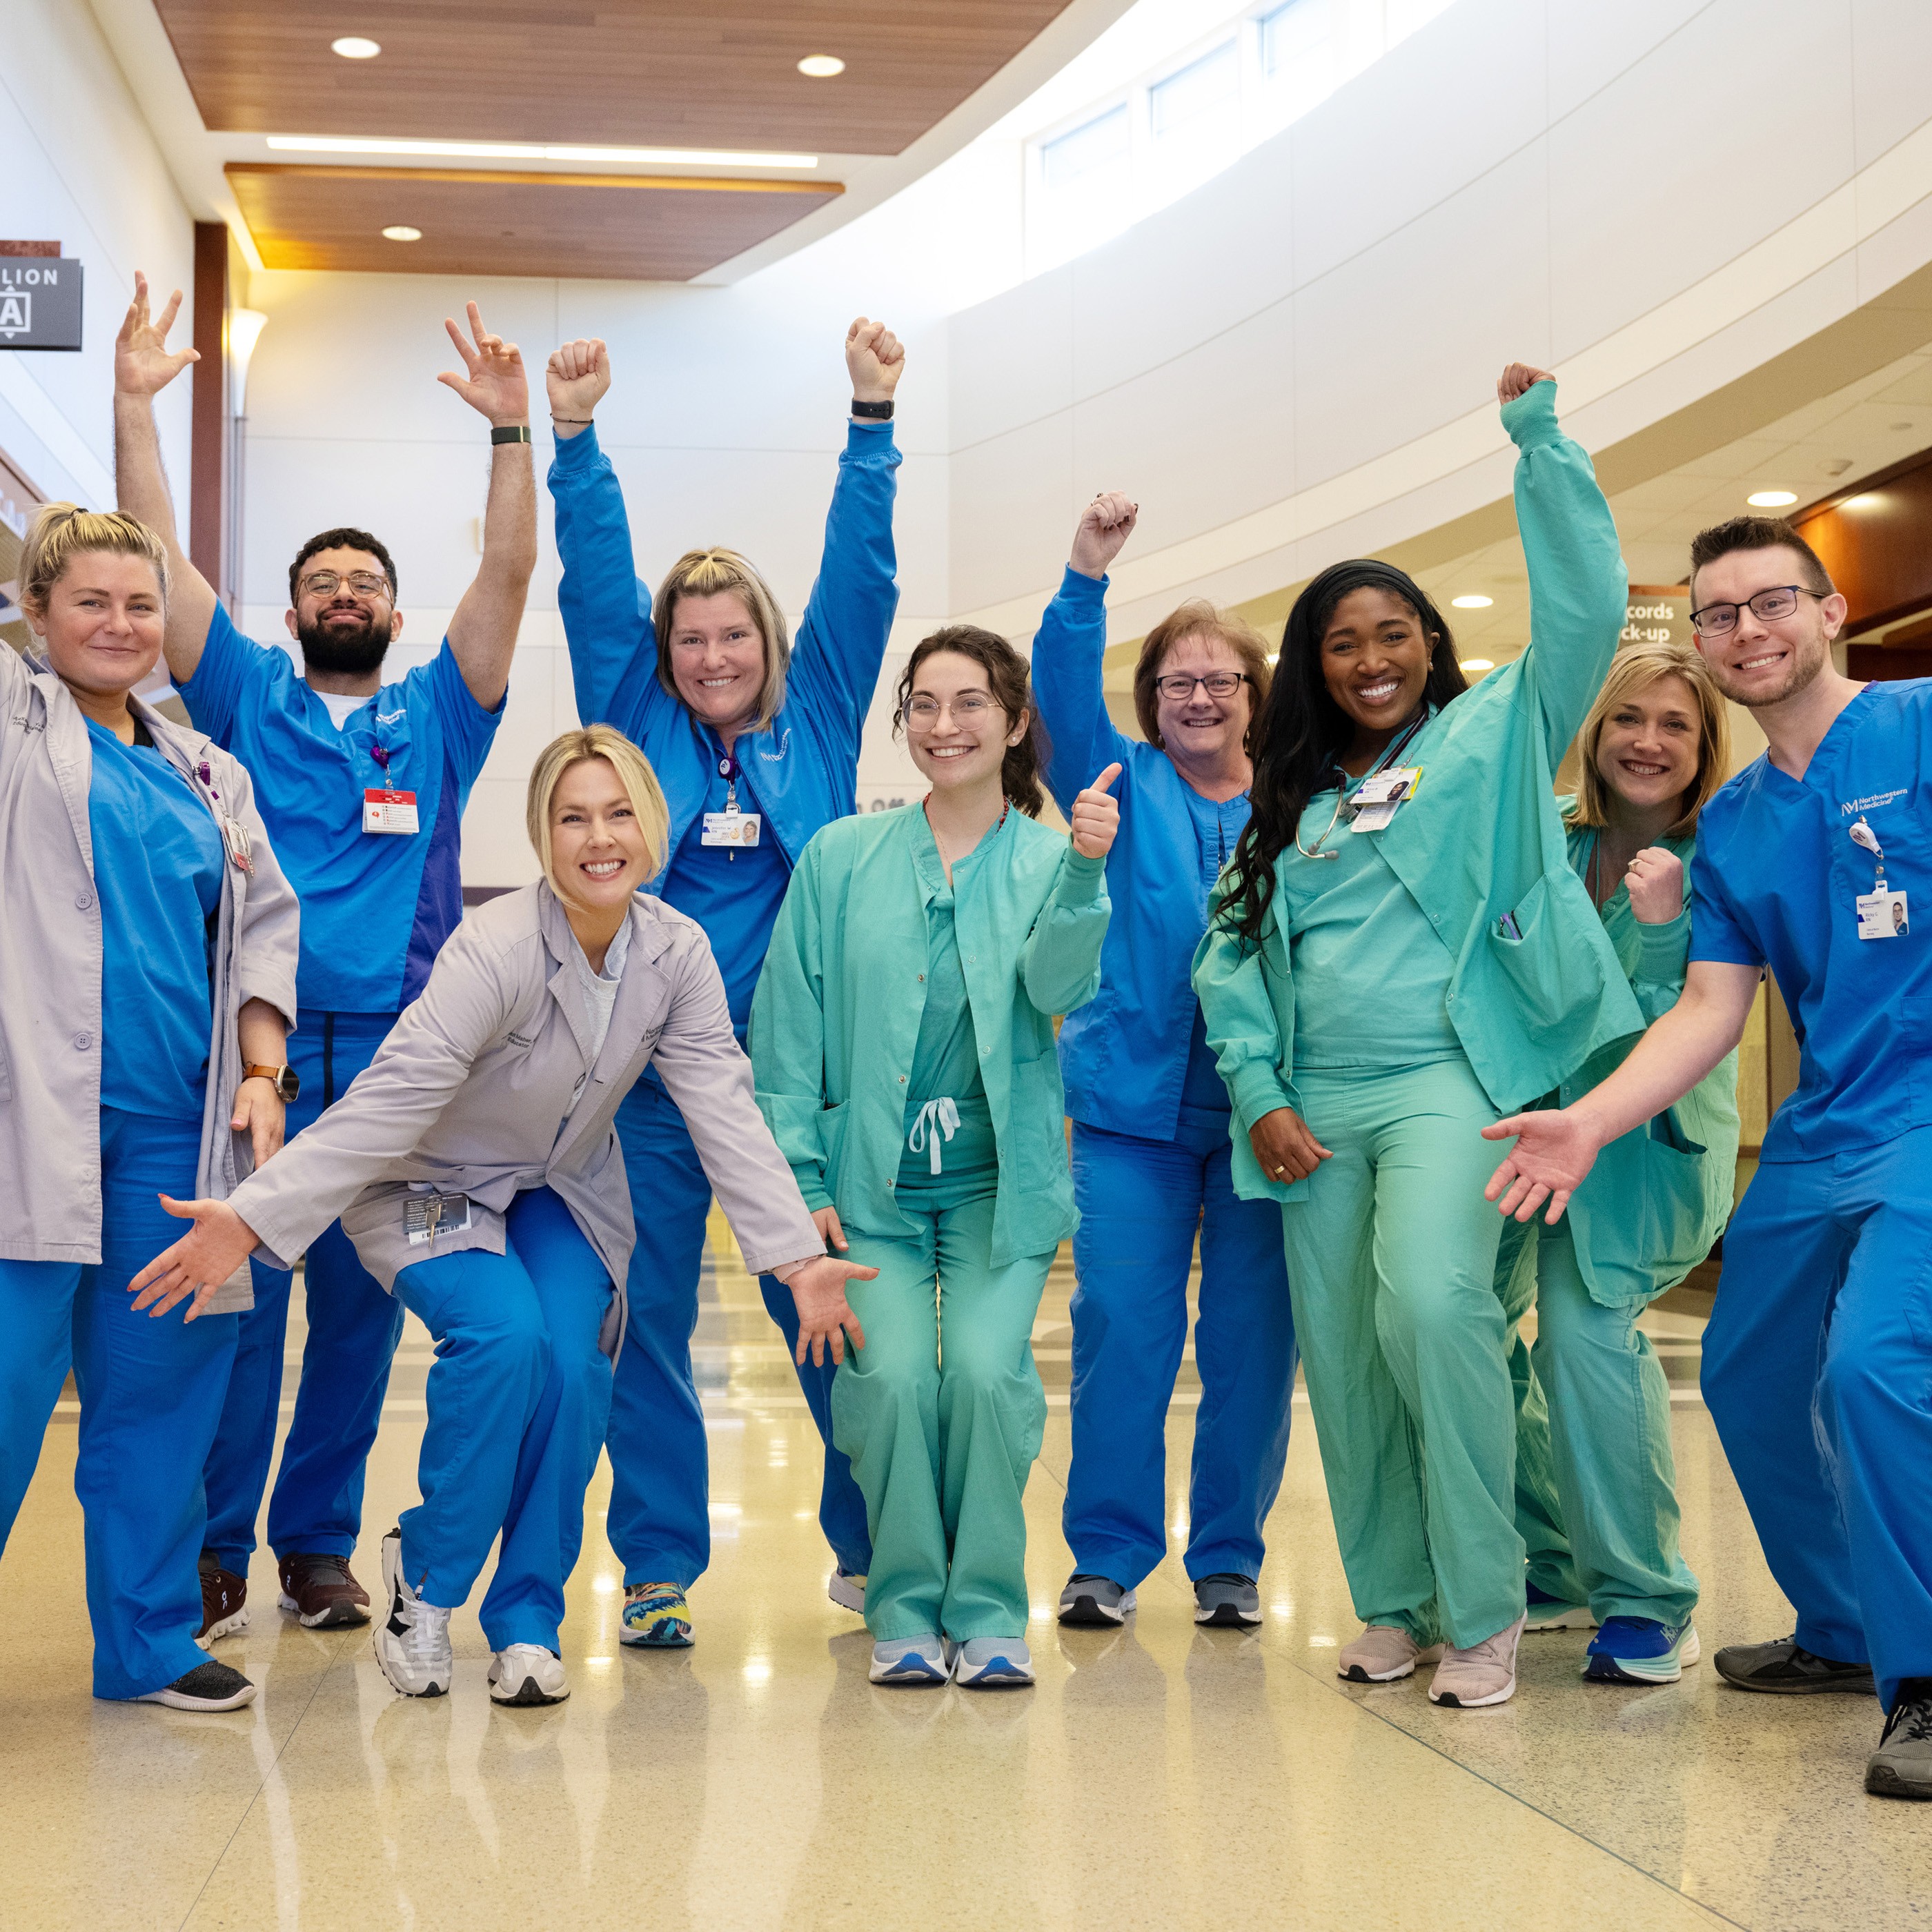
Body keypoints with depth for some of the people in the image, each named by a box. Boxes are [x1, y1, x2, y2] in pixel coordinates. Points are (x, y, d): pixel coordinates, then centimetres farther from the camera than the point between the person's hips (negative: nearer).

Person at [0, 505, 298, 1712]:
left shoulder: (209, 774, 20)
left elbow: (261, 927, 19)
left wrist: (262, 1075, 6)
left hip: (175, 1120, 5)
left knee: (163, 1381, 9)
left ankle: (150, 1639, 21)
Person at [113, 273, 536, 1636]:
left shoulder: (436, 721, 14)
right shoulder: (246, 700, 12)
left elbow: (509, 574, 4)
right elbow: (162, 561, 4)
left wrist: (512, 431, -5)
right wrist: (135, 405, -4)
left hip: (394, 1060, 1)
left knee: (361, 1309, 6)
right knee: (236, 1302, -2)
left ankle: (319, 1540, 18)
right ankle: (214, 1547, 9)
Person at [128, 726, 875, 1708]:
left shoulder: (677, 953, -12)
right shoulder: (496, 948, -29)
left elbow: (726, 1111, -13)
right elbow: (388, 1100, -32)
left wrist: (798, 1255, -21)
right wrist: (249, 1218, -40)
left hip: (565, 1193, 4)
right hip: (439, 1188, -4)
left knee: (573, 1367, -18)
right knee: (506, 1338, -28)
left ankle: (526, 1621, 2)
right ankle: (424, 1580, -4)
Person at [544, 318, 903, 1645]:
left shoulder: (816, 725, 9)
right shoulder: (638, 724, 9)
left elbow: (860, 579, 5)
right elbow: (597, 587, 3)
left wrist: (874, 416, 0)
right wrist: (575, 437, -6)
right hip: (647, 1075, 0)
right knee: (646, 1323, 4)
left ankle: (871, 1550, 21)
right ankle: (659, 1569, 16)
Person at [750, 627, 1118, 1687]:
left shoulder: (1050, 861, 5)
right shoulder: (842, 857, 6)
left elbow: (1056, 984, -14)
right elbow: (789, 1029, 5)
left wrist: (1083, 871, -31)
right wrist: (800, 1181, -1)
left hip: (1000, 1180, 0)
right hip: (871, 1177, 0)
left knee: (988, 1371, -17)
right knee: (891, 1374, -16)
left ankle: (987, 1608, 3)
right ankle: (905, 1607, 4)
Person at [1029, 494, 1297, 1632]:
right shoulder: (1120, 784, 9)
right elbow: (1064, 688, -8)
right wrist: (1087, 578, -23)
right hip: (1132, 1100, 0)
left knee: (1254, 1337, 4)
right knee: (1121, 1327, -2)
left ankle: (1230, 1556, 18)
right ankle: (1108, 1556, 10)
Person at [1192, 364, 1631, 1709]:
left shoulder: (1495, 735, 9)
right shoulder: (1290, 804, 19)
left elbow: (1587, 605, -4)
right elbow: (1231, 953, 13)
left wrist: (1538, 438, -4)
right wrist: (1258, 1092, -1)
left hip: (1447, 1077, -5)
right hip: (1313, 1106, 5)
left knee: (1432, 1304, -25)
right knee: (1343, 1356, 3)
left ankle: (1484, 1606, -15)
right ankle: (1393, 1601, 16)